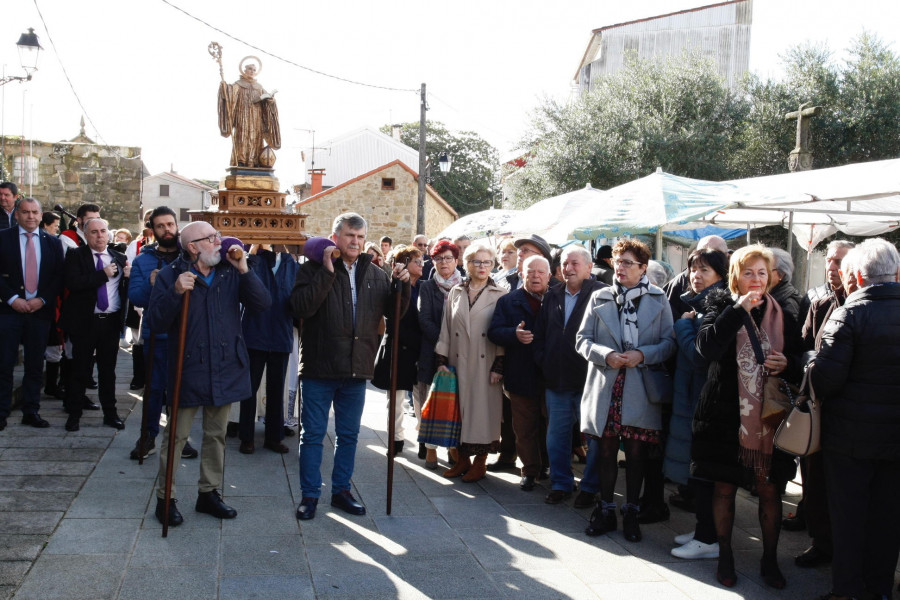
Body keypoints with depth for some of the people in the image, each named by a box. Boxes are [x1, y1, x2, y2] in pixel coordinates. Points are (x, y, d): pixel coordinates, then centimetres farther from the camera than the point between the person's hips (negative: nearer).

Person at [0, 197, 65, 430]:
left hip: (40, 310, 2)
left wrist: (42, 299, -7)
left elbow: (59, 277, 6)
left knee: (35, 365, 7)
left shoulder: (52, 243, 9)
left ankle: (31, 411, 15)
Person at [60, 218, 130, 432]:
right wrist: (103, 274, -19)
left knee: (108, 369, 11)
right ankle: (74, 414, 16)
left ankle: (110, 413, 20)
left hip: (111, 321, 3)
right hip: (85, 322, -3)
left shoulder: (119, 258, 9)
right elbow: (73, 284, -18)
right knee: (81, 370, 4)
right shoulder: (75, 256, -2)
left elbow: (128, 290, 10)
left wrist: (129, 276, -11)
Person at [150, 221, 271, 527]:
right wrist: (176, 292, -27)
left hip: (226, 369, 4)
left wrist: (244, 270, -16)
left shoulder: (231, 272, 2)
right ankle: (165, 498, 16)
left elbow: (263, 304, -7)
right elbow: (156, 323, -13)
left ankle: (209, 493, 29)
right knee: (176, 436, 2)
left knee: (216, 435, 15)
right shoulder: (171, 274, -7)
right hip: (188, 370, -4)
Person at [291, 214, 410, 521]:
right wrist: (327, 272, -23)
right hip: (319, 369, -4)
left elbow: (394, 311, 10)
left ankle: (341, 490, 28)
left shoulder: (375, 274, 8)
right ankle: (310, 494, 18)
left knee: (348, 435, 15)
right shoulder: (314, 268, -6)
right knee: (312, 434, 5)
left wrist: (403, 286, -7)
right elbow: (301, 306, -20)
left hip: (357, 369, 4)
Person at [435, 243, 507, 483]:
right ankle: (462, 459, 21)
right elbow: (446, 328, 9)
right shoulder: (456, 293, 9)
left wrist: (499, 365, -9)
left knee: (483, 408, 1)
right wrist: (442, 360, 2)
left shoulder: (500, 295, -1)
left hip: (485, 364, -3)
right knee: (459, 408, 7)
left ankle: (480, 462, 13)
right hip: (458, 363, 3)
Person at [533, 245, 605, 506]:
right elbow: (540, 333, 17)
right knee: (556, 435, 12)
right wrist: (542, 362, 7)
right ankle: (560, 484, 26)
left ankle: (590, 487, 19)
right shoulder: (552, 296, 11)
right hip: (556, 380, 6)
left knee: (593, 437, 5)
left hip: (588, 381, -5)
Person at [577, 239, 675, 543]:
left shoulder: (658, 300, 4)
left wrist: (642, 355, -15)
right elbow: (582, 339, 5)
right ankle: (606, 509, 23)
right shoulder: (599, 298, 7)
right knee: (606, 450, 8)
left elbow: (670, 342, 1)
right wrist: (605, 355, -13)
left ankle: (631, 512, 20)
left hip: (640, 390, -1)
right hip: (605, 385, 1)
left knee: (636, 452, 4)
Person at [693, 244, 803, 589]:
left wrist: (787, 364, -10)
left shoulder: (781, 314, 7)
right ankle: (725, 557, 24)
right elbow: (707, 347, -17)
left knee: (769, 490, 5)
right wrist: (738, 309, -18)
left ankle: (770, 560, 22)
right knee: (724, 487, 8)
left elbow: (799, 360, 13)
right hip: (726, 414, -1)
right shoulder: (721, 306, 0)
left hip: (769, 415, 2)